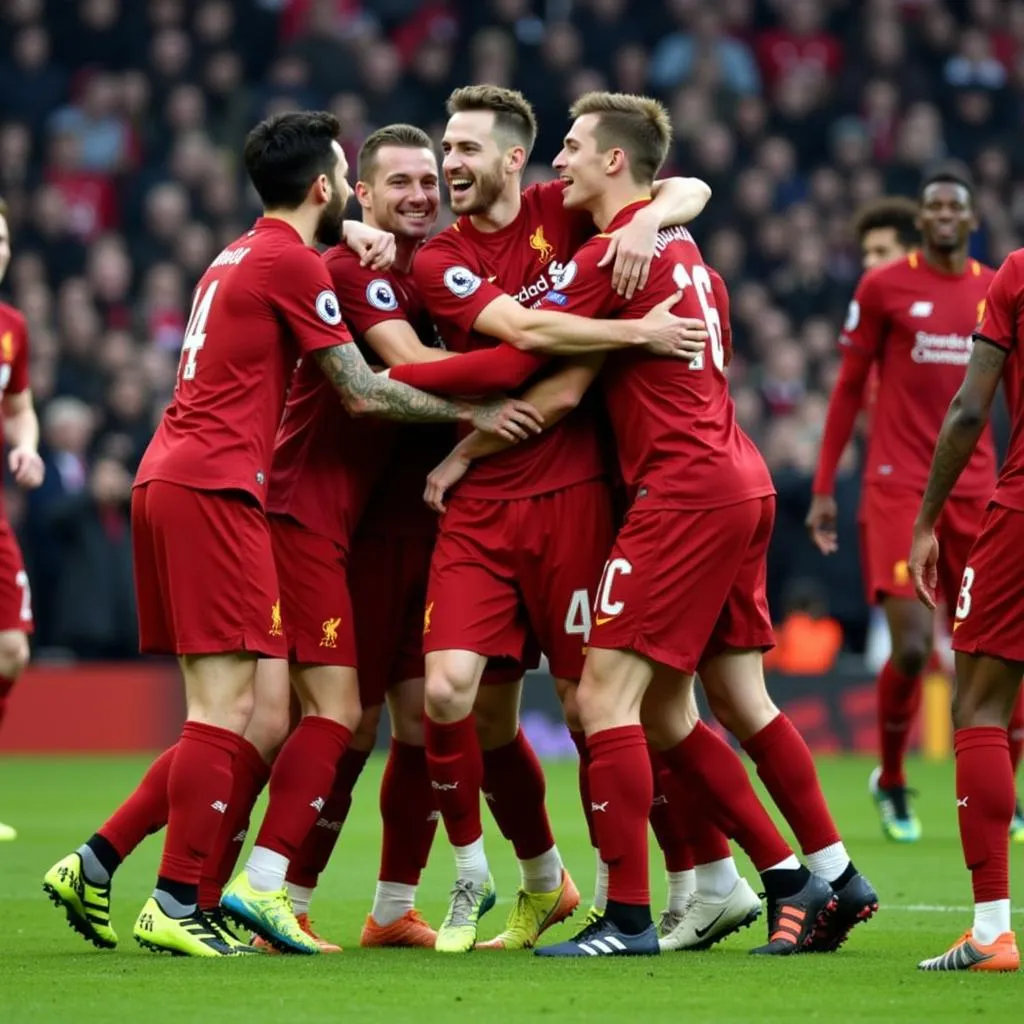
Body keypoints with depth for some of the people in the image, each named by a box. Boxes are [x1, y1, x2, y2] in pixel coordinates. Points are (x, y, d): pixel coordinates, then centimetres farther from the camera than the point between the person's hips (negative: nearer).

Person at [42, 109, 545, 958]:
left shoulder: (239, 257, 21)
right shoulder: (291, 262, -7)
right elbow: (363, 394, -5)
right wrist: (472, 414, 1)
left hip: (166, 479, 10)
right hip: (214, 486, -10)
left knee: (219, 712, 11)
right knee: (228, 707, -8)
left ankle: (94, 867, 7)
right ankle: (176, 905, -10)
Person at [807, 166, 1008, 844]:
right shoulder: (883, 287, 0)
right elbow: (849, 388, 4)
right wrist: (824, 488, 1)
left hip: (975, 491, 3)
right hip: (897, 489, -3)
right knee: (912, 645, -13)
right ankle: (891, 782, 11)